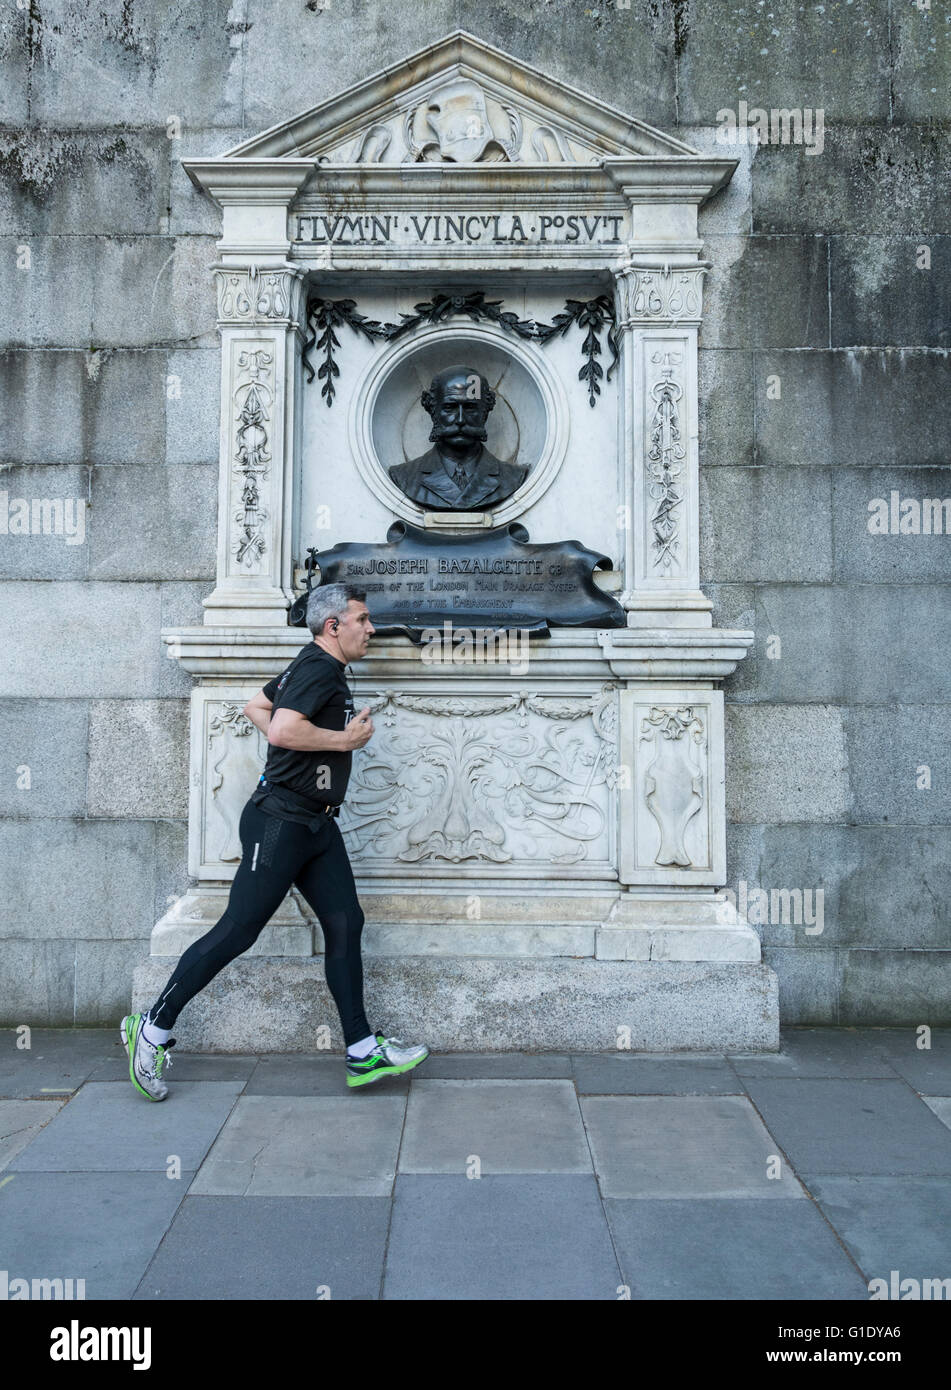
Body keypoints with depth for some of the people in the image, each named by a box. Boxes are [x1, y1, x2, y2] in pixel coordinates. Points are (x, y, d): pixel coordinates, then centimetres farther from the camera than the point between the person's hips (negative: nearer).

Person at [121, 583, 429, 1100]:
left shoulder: (312, 668, 17)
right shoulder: (319, 668, -15)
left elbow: (255, 706, 27)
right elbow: (283, 729, -30)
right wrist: (345, 738, -17)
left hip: (316, 824, 10)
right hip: (280, 822, -10)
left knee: (344, 923, 5)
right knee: (237, 931, -3)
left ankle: (363, 1054, 9)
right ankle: (154, 1028, 13)